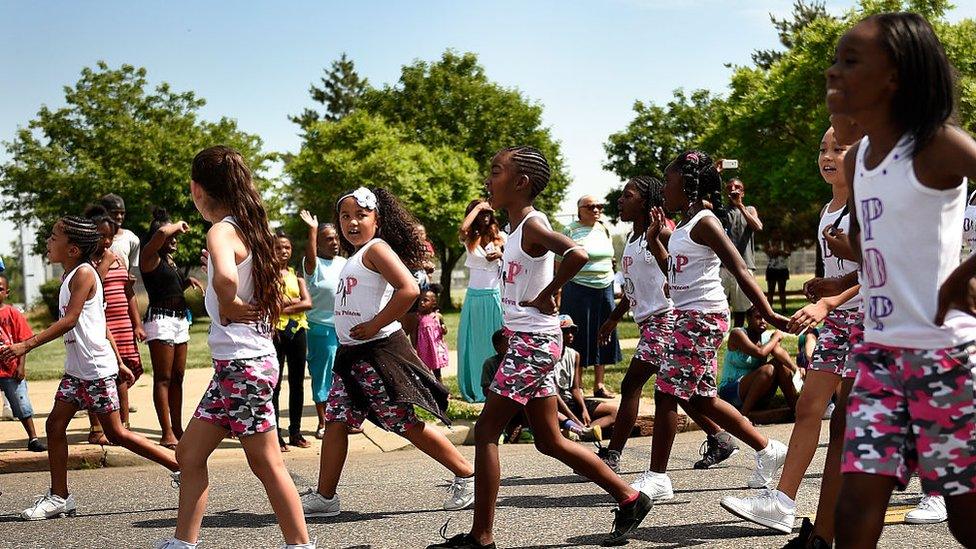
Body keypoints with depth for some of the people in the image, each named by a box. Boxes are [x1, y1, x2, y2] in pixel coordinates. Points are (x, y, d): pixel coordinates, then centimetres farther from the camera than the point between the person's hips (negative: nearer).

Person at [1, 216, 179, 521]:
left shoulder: (83, 273, -13)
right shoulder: (69, 276, 15)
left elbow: (70, 320, -22)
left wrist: (26, 345, -26)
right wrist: (119, 362, 20)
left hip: (97, 369, -9)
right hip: (76, 369, 9)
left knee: (117, 434, -4)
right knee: (54, 425, 6)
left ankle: (182, 469, 4)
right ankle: (59, 497, 14)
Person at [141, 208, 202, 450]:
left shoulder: (170, 261, 19)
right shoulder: (150, 256, -6)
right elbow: (162, 233, -26)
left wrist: (188, 281, 14)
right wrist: (178, 225, -7)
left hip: (180, 319, 9)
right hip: (160, 319, -9)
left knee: (177, 377, 10)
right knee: (163, 378, -8)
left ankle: (177, 430, 16)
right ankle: (167, 434, -9)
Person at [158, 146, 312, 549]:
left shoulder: (221, 232, -16)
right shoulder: (247, 228, 11)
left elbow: (226, 278, -38)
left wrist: (227, 307, -20)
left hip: (242, 365, -9)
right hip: (235, 364, 9)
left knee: (266, 463, 1)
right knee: (189, 453, 14)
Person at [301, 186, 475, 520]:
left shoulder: (377, 249, -12)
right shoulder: (354, 258, 16)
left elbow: (408, 290, -26)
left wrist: (374, 326, -22)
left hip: (379, 352, -9)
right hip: (352, 354, 9)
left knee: (407, 423, -4)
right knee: (336, 421, 6)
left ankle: (467, 476, 9)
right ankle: (324, 497, 13)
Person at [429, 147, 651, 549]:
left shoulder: (532, 225, -15)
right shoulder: (519, 226, 12)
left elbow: (577, 254, -31)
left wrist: (545, 295, -20)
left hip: (533, 341, -10)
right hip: (525, 339, 10)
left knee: (486, 431, -5)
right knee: (550, 441, 14)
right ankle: (628, 499, 21)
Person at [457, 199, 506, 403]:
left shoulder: (500, 237, 3)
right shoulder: (470, 239, 3)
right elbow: (462, 228, -20)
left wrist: (501, 255, -16)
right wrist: (476, 207, -10)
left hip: (494, 295, -1)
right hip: (474, 296, 1)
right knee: (473, 343, 5)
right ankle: (473, 389, 14)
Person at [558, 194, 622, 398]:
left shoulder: (604, 230, 12)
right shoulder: (570, 231, -5)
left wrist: (612, 283, 17)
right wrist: (557, 294, -10)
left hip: (605, 289, 6)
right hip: (579, 289, -6)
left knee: (603, 336, 8)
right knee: (578, 337, -1)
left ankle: (599, 385, 17)